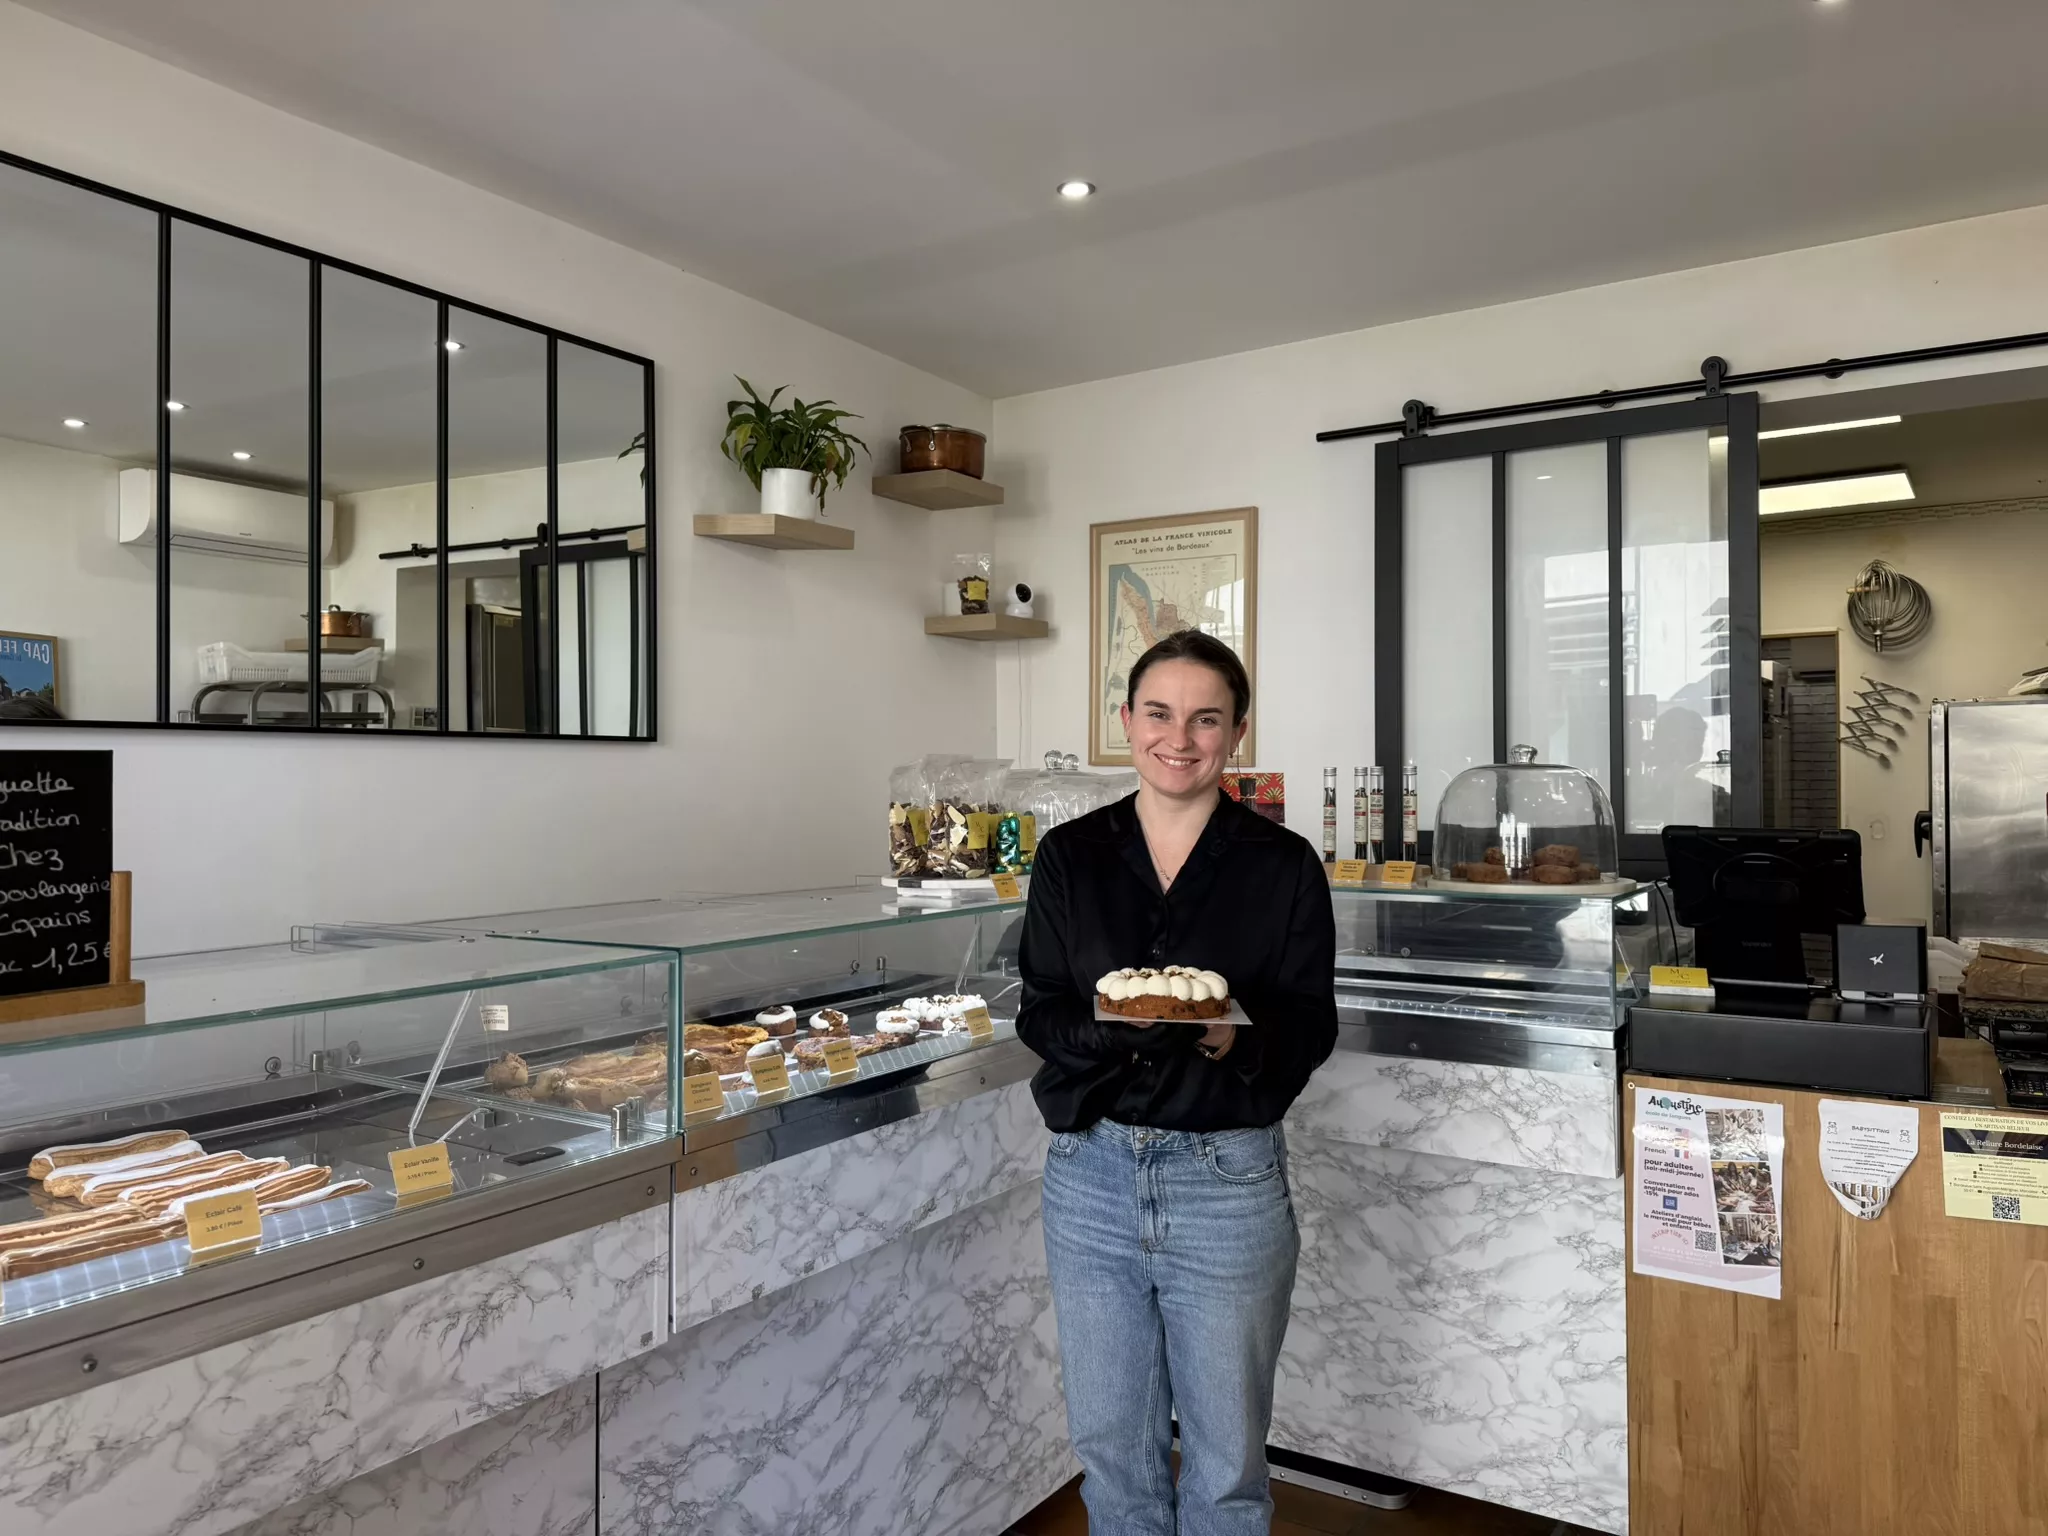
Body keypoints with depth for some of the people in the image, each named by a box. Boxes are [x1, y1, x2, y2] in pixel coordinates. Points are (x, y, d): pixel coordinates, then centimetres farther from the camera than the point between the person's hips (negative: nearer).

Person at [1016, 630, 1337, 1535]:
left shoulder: (1283, 865, -4)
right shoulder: (1070, 856, 2)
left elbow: (1311, 1027, -3)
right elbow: (1037, 1014, 1)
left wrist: (1238, 1036, -24)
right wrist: (1108, 1027, -20)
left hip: (1227, 1177, -2)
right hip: (1090, 1169, 2)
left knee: (1225, 1459, 13)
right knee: (1110, 1444, 16)